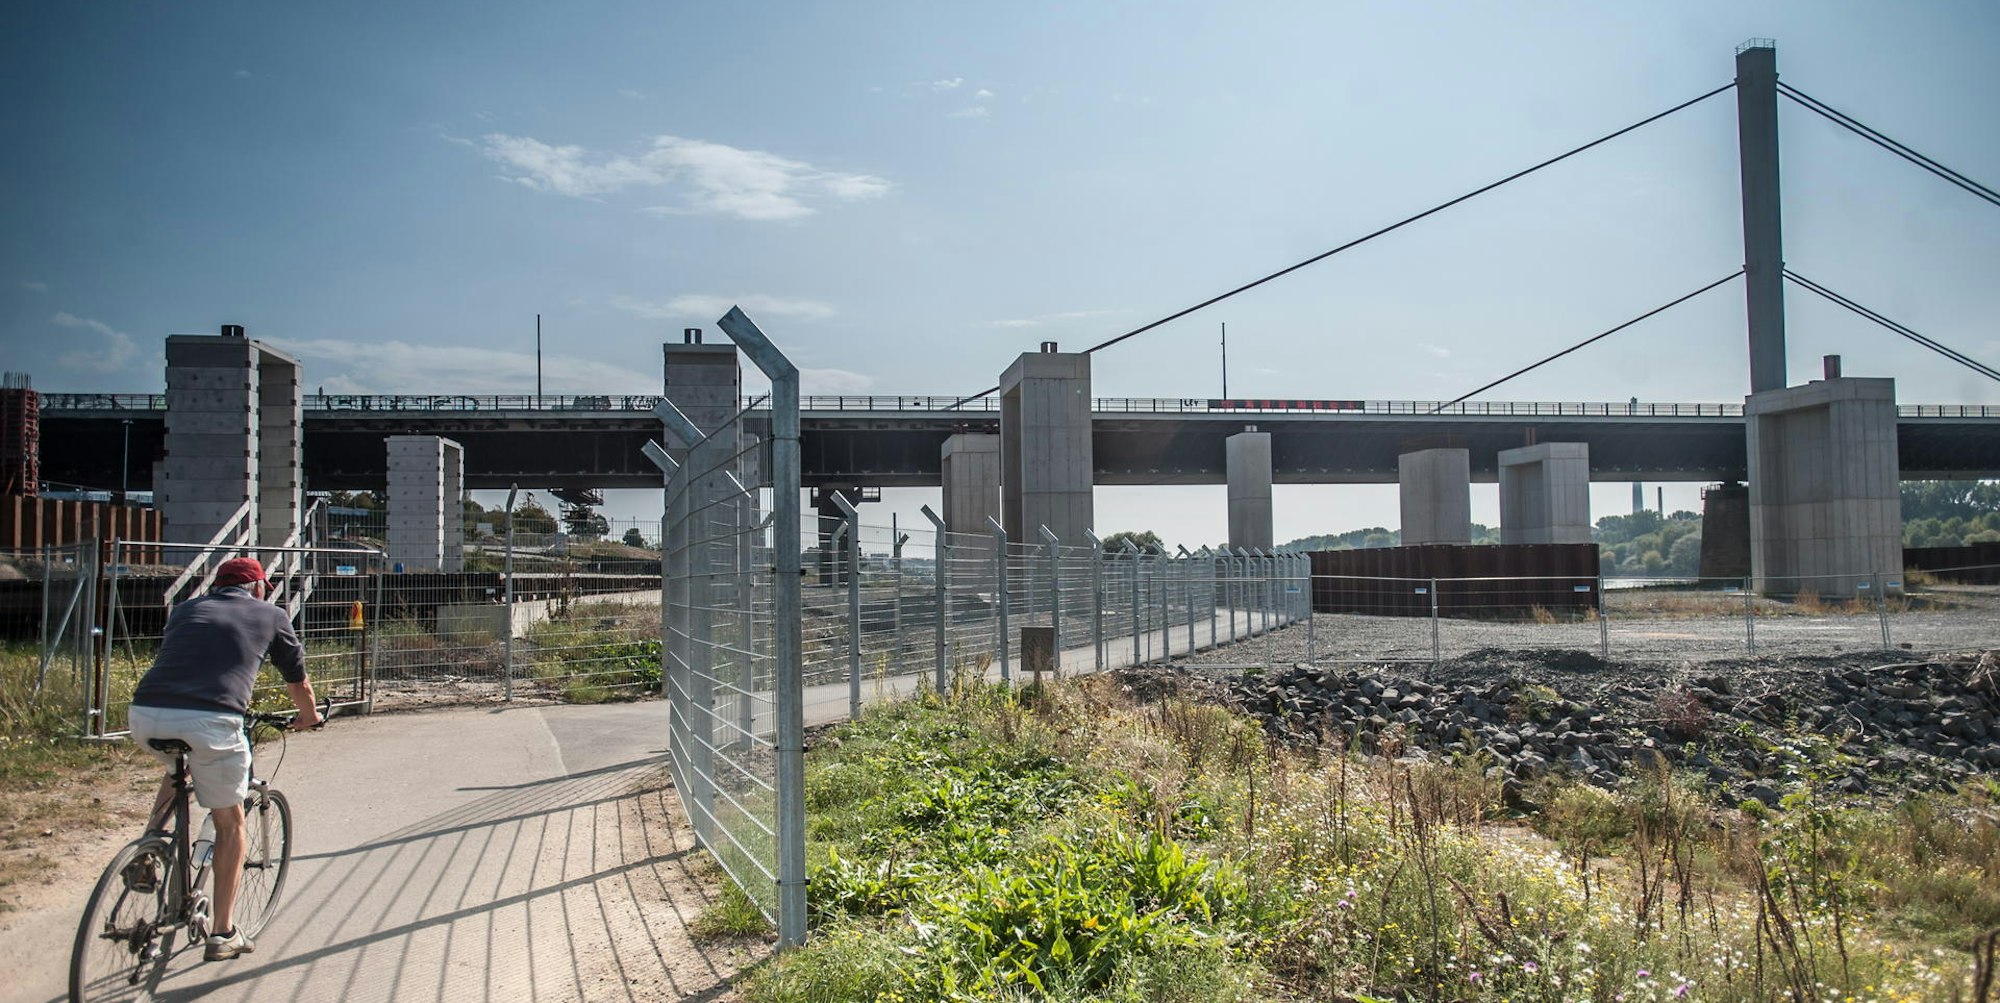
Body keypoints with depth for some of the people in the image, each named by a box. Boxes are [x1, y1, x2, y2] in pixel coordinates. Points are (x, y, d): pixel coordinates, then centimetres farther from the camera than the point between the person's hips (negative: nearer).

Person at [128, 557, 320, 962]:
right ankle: (223, 933, 19)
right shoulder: (270, 616, 19)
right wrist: (309, 717, 52)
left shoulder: (186, 608, 27)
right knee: (230, 822, 16)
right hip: (210, 721, -4)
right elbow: (298, 681, 31)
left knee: (179, 768, 39)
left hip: (146, 715, 4)